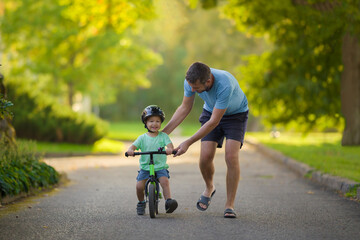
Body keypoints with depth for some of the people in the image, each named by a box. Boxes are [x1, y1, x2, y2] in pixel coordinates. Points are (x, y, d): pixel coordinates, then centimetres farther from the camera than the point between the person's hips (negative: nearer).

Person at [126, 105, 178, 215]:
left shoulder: (163, 136, 4)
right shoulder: (142, 138, 5)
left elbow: (169, 144, -11)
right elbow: (134, 145, -6)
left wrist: (169, 149, -35)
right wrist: (130, 150, -31)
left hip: (160, 166, -1)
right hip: (145, 167, 1)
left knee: (165, 181, -28)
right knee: (139, 186, -13)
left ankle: (168, 201, -25)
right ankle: (141, 203, 13)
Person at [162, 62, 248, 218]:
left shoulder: (225, 85, -41)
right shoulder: (191, 80, -25)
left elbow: (214, 122, -34)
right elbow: (185, 108, -6)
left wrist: (188, 143, -31)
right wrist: (163, 132, -10)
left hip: (236, 114, -4)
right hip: (210, 111, 4)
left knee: (231, 157, -20)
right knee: (205, 157, -12)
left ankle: (229, 206, -8)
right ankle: (209, 188, 19)